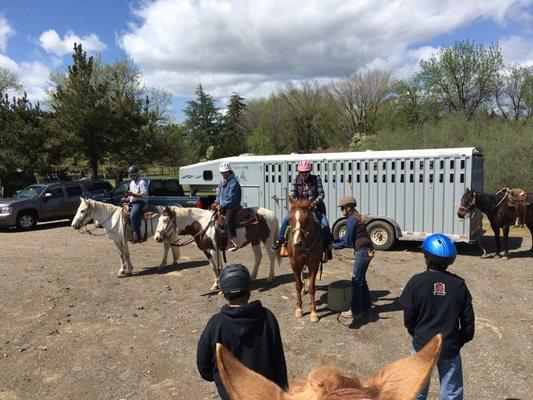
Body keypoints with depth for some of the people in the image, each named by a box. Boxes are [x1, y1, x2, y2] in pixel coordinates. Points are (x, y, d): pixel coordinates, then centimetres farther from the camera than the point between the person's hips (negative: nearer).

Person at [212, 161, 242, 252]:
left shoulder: (233, 182, -10)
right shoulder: (221, 183, 17)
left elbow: (231, 198, -17)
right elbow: (218, 195, 24)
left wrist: (221, 205, -20)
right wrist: (216, 203, 4)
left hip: (232, 207, -9)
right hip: (223, 207, 9)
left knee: (228, 220, -32)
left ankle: (234, 242, -33)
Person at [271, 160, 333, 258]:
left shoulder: (316, 179, -6)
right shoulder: (296, 181, 0)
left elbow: (321, 194, -10)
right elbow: (292, 196, -4)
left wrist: (314, 202, -27)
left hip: (315, 208, -2)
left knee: (325, 224, -25)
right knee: (286, 219, -17)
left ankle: (327, 246, -3)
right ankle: (280, 240, 2)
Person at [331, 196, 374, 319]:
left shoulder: (351, 220, -15)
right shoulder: (357, 217, 15)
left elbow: (347, 242, -13)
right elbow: (348, 236, 20)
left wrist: (333, 246, -2)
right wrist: (335, 240, 15)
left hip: (362, 252, -10)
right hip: (367, 250, 10)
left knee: (356, 280, -2)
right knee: (361, 279, 19)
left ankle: (355, 311, 6)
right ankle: (366, 305, 30)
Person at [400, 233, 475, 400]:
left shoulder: (416, 282, -16)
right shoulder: (459, 284, -10)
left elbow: (408, 317, -9)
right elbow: (468, 319, -3)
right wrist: (463, 339, 13)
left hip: (422, 345, -1)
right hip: (450, 347, 1)